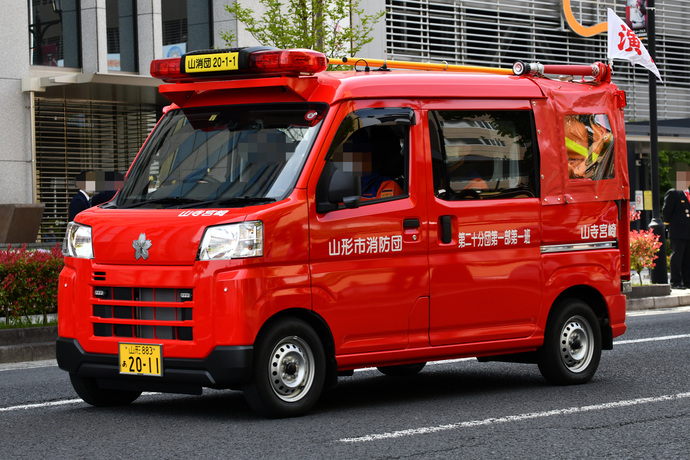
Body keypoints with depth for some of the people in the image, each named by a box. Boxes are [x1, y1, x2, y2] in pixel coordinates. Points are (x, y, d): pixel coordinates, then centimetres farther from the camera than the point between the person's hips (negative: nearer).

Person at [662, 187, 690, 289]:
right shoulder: (673, 193, -7)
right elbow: (666, 211, -8)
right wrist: (669, 225, -2)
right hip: (678, 233, -7)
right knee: (677, 256, -6)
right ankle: (675, 282, -2)